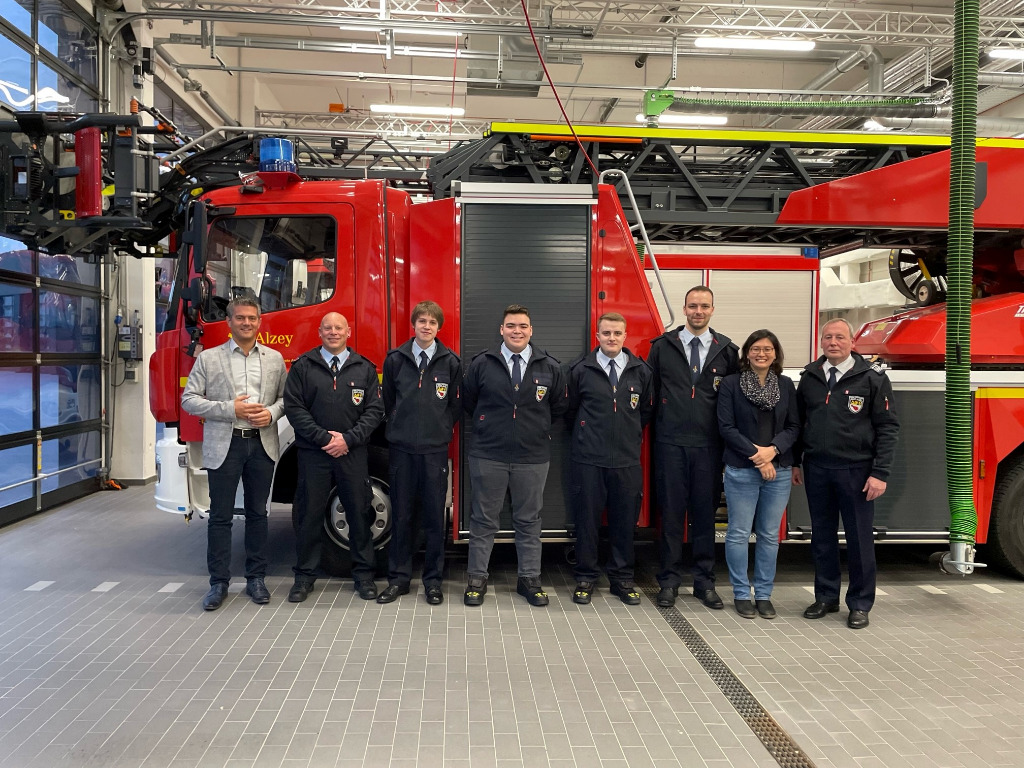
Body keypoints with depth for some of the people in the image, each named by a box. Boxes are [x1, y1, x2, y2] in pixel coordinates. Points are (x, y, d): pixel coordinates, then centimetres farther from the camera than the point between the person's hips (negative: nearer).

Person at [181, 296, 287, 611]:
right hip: (224, 446, -2)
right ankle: (218, 582, 13)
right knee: (220, 516, 3)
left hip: (262, 445, 2)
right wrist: (230, 409, -13)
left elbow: (284, 397, 11)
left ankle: (256, 578, 20)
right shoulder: (208, 358, 2)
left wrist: (272, 412, -11)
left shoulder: (274, 359, 9)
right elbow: (189, 399, -2)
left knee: (257, 513, 10)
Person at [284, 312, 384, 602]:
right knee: (308, 515, 5)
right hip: (313, 453, 0)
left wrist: (348, 439, -10)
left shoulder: (364, 368, 7)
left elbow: (374, 410, 2)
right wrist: (324, 438, -11)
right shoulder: (303, 367, 4)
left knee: (360, 514, 5)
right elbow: (294, 408, -2)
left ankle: (363, 574, 17)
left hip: (353, 454, 1)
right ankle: (305, 575, 18)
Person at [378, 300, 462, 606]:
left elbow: (456, 404, 9)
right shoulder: (395, 359, 4)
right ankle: (398, 578, 17)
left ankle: (433, 580, 15)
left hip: (435, 449, -1)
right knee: (401, 516, 7)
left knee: (435, 517, 4)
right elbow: (387, 400, 13)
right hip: (401, 447, 1)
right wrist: (399, 427, 11)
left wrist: (441, 429, 6)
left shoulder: (450, 361, 2)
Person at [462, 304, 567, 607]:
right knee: (483, 520, 7)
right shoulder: (481, 364, -1)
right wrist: (489, 425, 10)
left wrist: (537, 427, 11)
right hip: (487, 456, -1)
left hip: (533, 458, 1)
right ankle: (477, 579, 18)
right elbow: (468, 402, 11)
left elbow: (558, 408, 14)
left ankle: (529, 579, 22)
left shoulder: (550, 367, 2)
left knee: (529, 520, 10)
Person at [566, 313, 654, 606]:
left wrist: (630, 433, 12)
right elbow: (570, 408, 11)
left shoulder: (641, 371, 5)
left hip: (628, 459, 2)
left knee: (625, 520, 8)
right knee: (587, 518, 5)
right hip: (588, 459, -1)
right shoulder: (581, 369, 0)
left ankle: (622, 579, 22)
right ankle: (585, 578, 18)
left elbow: (647, 410, 16)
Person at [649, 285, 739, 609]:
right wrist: (653, 427, 2)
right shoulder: (662, 346, 4)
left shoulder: (727, 350, 6)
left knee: (705, 513, 7)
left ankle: (705, 582, 18)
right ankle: (669, 580, 14)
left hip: (709, 446, 1)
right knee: (671, 513, 4)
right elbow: (649, 392, 7)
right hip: (670, 443, -1)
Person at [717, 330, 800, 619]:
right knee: (739, 533, 2)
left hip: (779, 470, 3)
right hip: (741, 470, -3)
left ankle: (764, 594, 18)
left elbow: (793, 426, 6)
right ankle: (741, 594, 13)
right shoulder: (731, 383, -1)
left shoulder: (786, 385, 9)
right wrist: (756, 456, -13)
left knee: (770, 535, 8)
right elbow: (726, 427, -7)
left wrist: (772, 450, -12)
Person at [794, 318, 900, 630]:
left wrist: (880, 473, -12)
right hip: (815, 469, 4)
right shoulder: (809, 377, 8)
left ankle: (860, 604, 17)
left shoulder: (872, 378, -4)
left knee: (860, 538, 4)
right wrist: (795, 462, 10)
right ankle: (826, 597, 24)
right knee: (822, 536, 11)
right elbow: (798, 421, 14)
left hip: (855, 470, -3)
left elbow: (888, 427, -6)